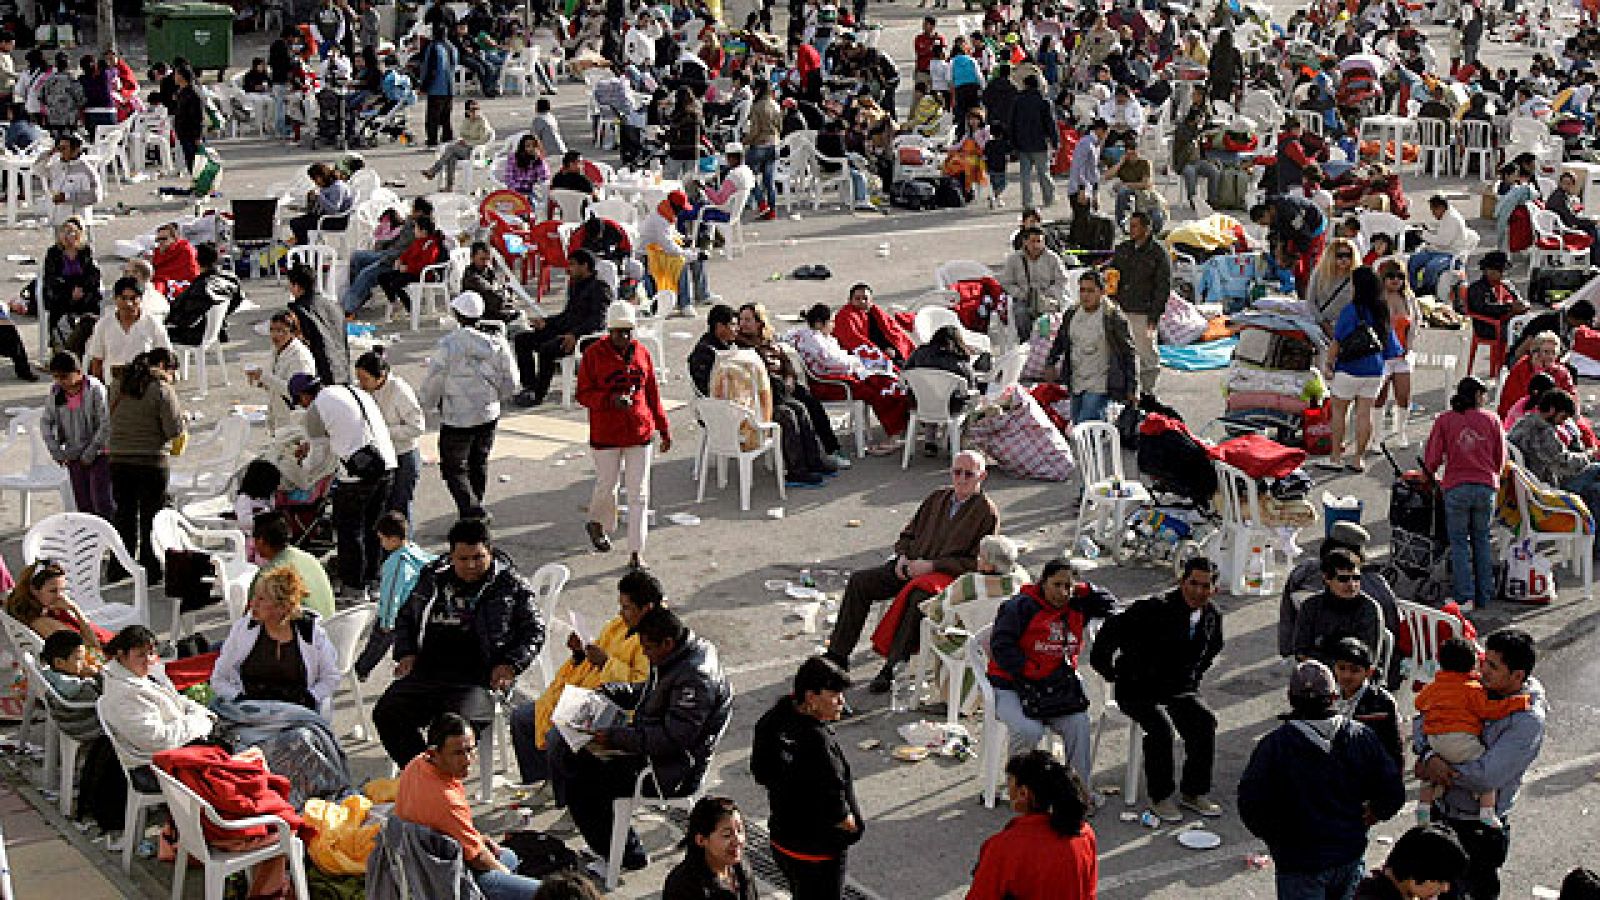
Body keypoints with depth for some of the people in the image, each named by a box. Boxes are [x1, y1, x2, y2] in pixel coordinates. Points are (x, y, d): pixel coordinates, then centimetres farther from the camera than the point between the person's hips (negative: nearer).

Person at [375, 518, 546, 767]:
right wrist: (406, 653, 12)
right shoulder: (432, 578, 17)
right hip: (426, 669, 5)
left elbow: (534, 630, 8)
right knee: (386, 714, -17)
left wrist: (511, 665, -7)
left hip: (481, 676, -4)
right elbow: (405, 618, 30)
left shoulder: (510, 584, 6)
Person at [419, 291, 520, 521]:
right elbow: (511, 381, 3)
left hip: (458, 418, -5)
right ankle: (473, 510, 32)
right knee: (479, 464, 20)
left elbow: (433, 383, -9)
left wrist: (422, 405, 9)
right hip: (489, 415, 6)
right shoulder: (496, 341, -4)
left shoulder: (449, 344, -17)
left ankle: (473, 512, -12)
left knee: (453, 468, 2)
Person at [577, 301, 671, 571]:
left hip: (640, 432, 3)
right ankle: (598, 523, 43)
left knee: (639, 495, 0)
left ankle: (636, 554, 4)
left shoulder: (642, 354, 5)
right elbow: (583, 394, -5)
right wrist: (610, 400, -23)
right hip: (606, 434, -2)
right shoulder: (593, 354, -6)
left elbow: (653, 394, 12)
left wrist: (664, 429, 14)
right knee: (606, 486, 10)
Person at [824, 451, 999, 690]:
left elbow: (977, 562, -9)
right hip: (911, 567, 7)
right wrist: (903, 556, 2)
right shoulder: (939, 498, 17)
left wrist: (931, 565, -15)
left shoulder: (987, 512, -2)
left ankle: (892, 668, -30)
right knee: (859, 581, -11)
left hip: (947, 574, -7)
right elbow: (908, 533, 25)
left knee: (918, 598, -38)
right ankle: (838, 656, -10)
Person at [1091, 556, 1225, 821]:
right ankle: (1161, 796, -15)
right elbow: (1113, 628, -14)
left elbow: (1213, 647, 26)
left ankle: (1193, 792, -2)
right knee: (1160, 727, -31)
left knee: (1205, 722, -19)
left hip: (1179, 690, 5)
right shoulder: (1155, 609, -18)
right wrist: (1108, 669, -6)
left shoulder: (1213, 616, 3)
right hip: (1138, 690, -5)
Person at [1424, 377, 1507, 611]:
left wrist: (1429, 472, 19)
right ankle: (1484, 594, 17)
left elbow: (1432, 459, -2)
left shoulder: (1444, 421, -1)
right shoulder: (1492, 420, 4)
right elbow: (1500, 459, 10)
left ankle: (1465, 598, 0)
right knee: (1482, 540, 15)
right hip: (1487, 487, 2)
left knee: (1459, 542, 5)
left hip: (1456, 487, -2)